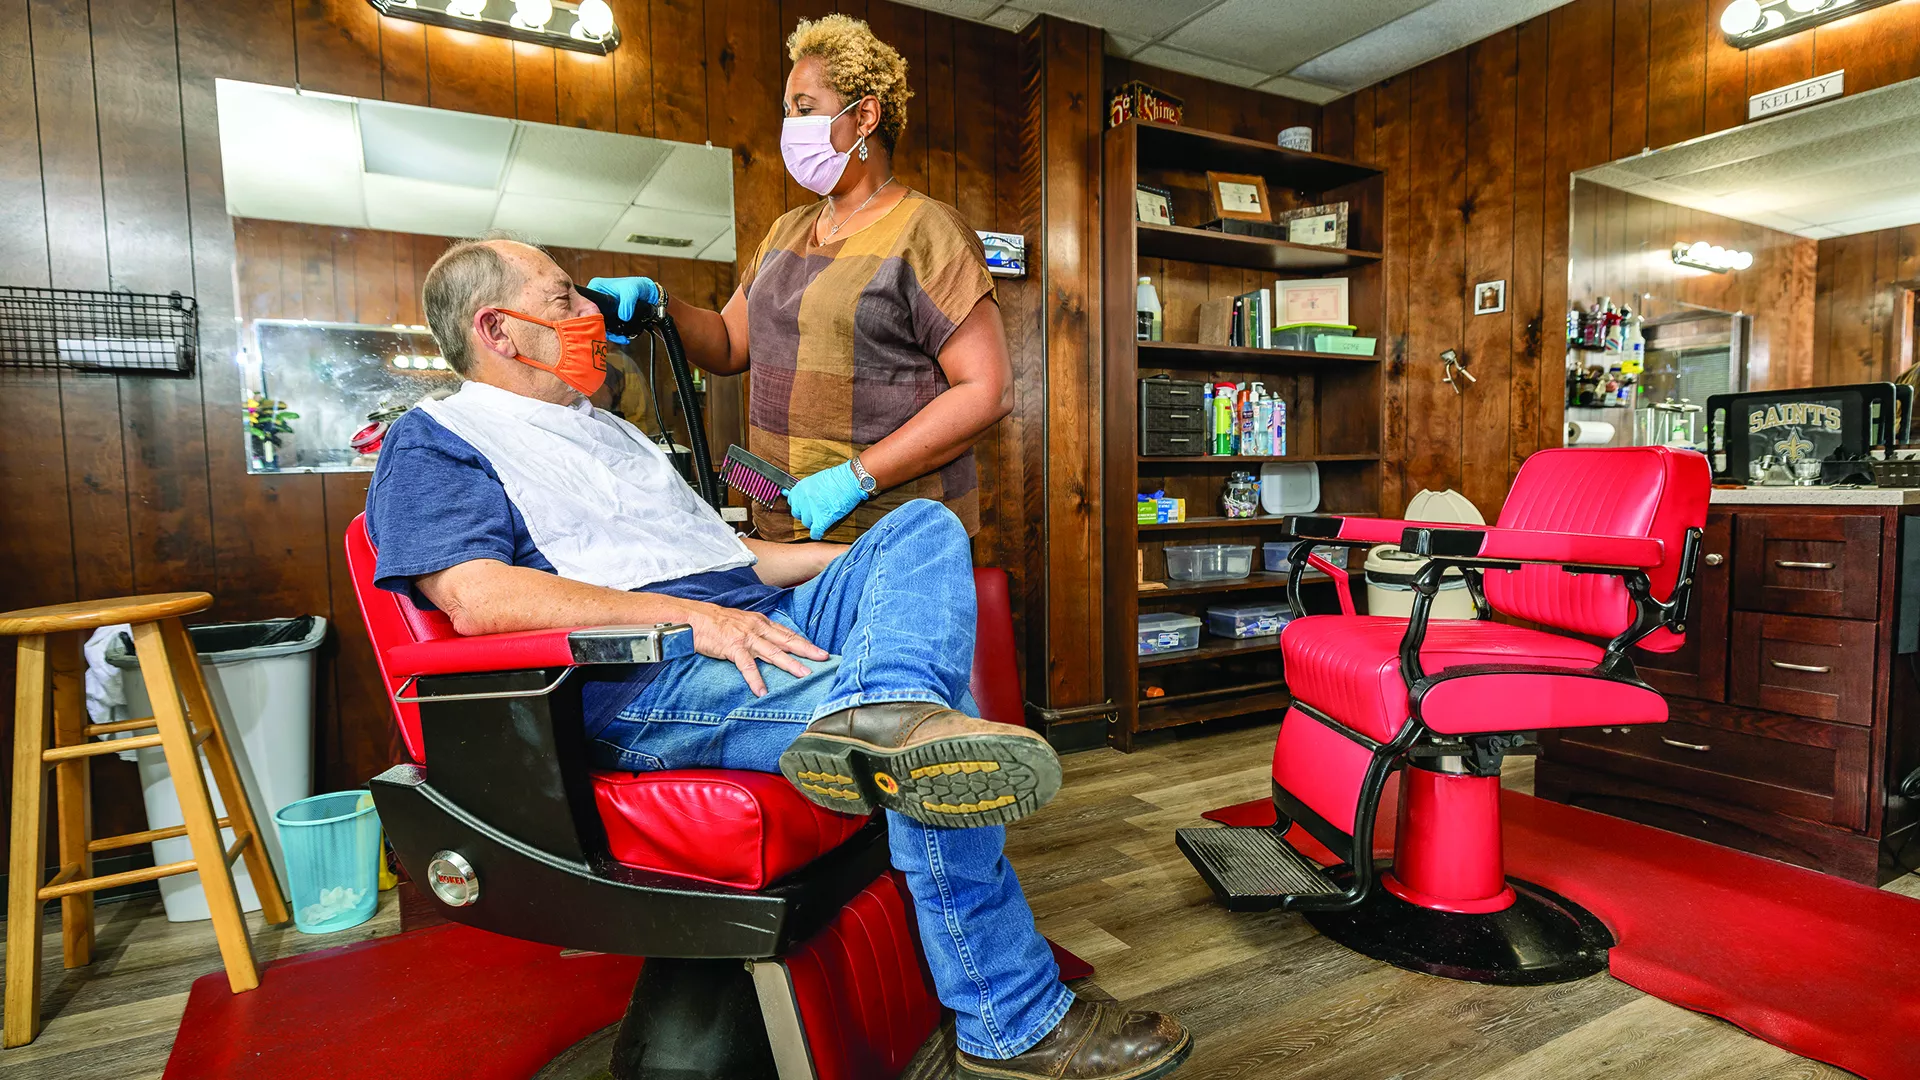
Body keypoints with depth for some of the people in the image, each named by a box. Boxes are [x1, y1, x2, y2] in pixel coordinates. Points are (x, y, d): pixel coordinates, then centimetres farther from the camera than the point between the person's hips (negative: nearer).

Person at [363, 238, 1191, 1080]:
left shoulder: (606, 427, 32)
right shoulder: (433, 441, 5)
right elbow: (476, 597, -15)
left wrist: (865, 558, 18)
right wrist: (693, 616, -24)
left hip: (761, 628, 9)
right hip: (636, 682, -8)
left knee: (926, 527, -11)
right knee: (924, 762, -25)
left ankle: (884, 710, -41)